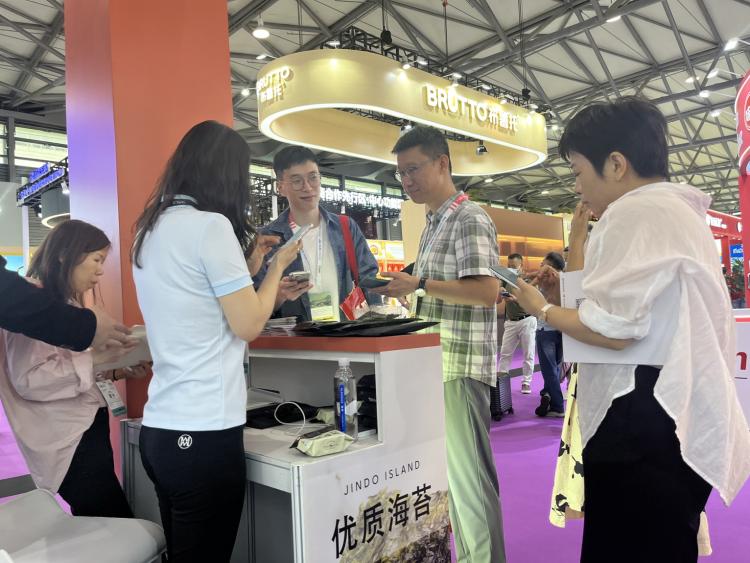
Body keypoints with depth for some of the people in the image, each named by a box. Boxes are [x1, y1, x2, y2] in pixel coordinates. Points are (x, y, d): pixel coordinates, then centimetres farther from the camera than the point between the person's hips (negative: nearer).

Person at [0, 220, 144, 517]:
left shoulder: (66, 304, 15)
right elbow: (28, 379, -23)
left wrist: (117, 371, 5)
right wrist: (97, 358, -23)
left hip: (86, 430, 9)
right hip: (69, 441, -9)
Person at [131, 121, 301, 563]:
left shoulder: (152, 228, 11)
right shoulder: (210, 224, -14)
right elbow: (248, 325, -11)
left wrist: (251, 262, 23)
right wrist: (278, 264, 2)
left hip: (160, 429, 8)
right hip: (203, 434, -8)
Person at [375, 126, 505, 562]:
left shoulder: (470, 219, -12)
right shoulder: (436, 222, 17)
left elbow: (487, 291, -22)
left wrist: (420, 285, -21)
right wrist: (407, 292, 10)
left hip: (460, 365, -10)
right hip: (438, 361, 10)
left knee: (467, 471, -1)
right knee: (449, 466, 18)